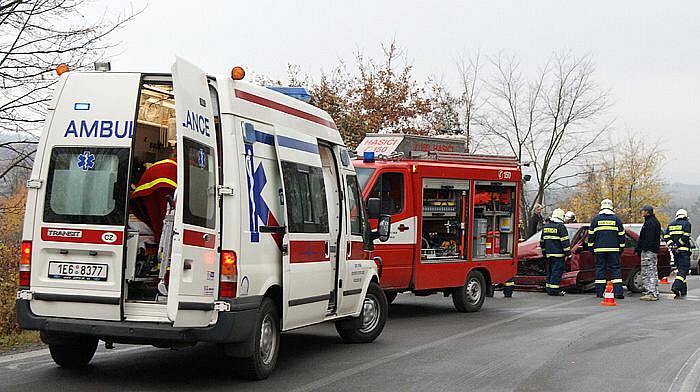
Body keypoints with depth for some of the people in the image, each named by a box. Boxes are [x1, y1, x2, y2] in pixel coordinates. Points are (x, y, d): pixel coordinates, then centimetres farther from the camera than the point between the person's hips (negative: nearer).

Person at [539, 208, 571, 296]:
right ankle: (554, 290, -9)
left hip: (548, 254, 7)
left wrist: (544, 252, 28)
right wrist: (567, 253, -7)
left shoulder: (546, 226, 14)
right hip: (558, 254, -7)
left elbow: (542, 241, 21)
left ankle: (548, 289, 15)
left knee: (550, 272, 14)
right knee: (556, 272, -6)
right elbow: (565, 241, -12)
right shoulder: (561, 226, -9)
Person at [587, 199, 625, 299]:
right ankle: (618, 292, -6)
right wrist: (621, 248, 15)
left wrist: (591, 247, 12)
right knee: (615, 269, 2)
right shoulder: (616, 219, 5)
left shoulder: (596, 219, 4)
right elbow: (621, 235, 8)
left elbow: (591, 234, 5)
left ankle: (599, 292, 2)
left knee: (600, 269, 4)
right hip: (613, 249, 0)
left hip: (599, 249, 0)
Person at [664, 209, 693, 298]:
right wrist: (679, 244, -8)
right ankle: (676, 287, -26)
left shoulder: (671, 224, 13)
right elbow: (685, 237, -15)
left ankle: (683, 290, 17)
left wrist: (671, 245, -1)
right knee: (683, 270, -8)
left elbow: (666, 236, 4)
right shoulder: (686, 224, -3)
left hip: (674, 251, 6)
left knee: (681, 269, 16)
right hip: (684, 250, -6)